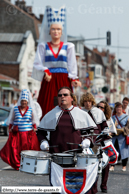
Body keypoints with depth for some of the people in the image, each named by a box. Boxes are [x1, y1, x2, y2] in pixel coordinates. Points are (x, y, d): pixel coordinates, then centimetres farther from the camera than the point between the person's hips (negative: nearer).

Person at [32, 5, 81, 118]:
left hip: (64, 81, 0)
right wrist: (45, 71, -15)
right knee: (47, 108, -7)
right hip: (48, 81, 0)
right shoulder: (43, 46, 12)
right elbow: (37, 63, 4)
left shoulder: (68, 47, 10)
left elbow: (72, 65, 3)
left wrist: (74, 79, -12)